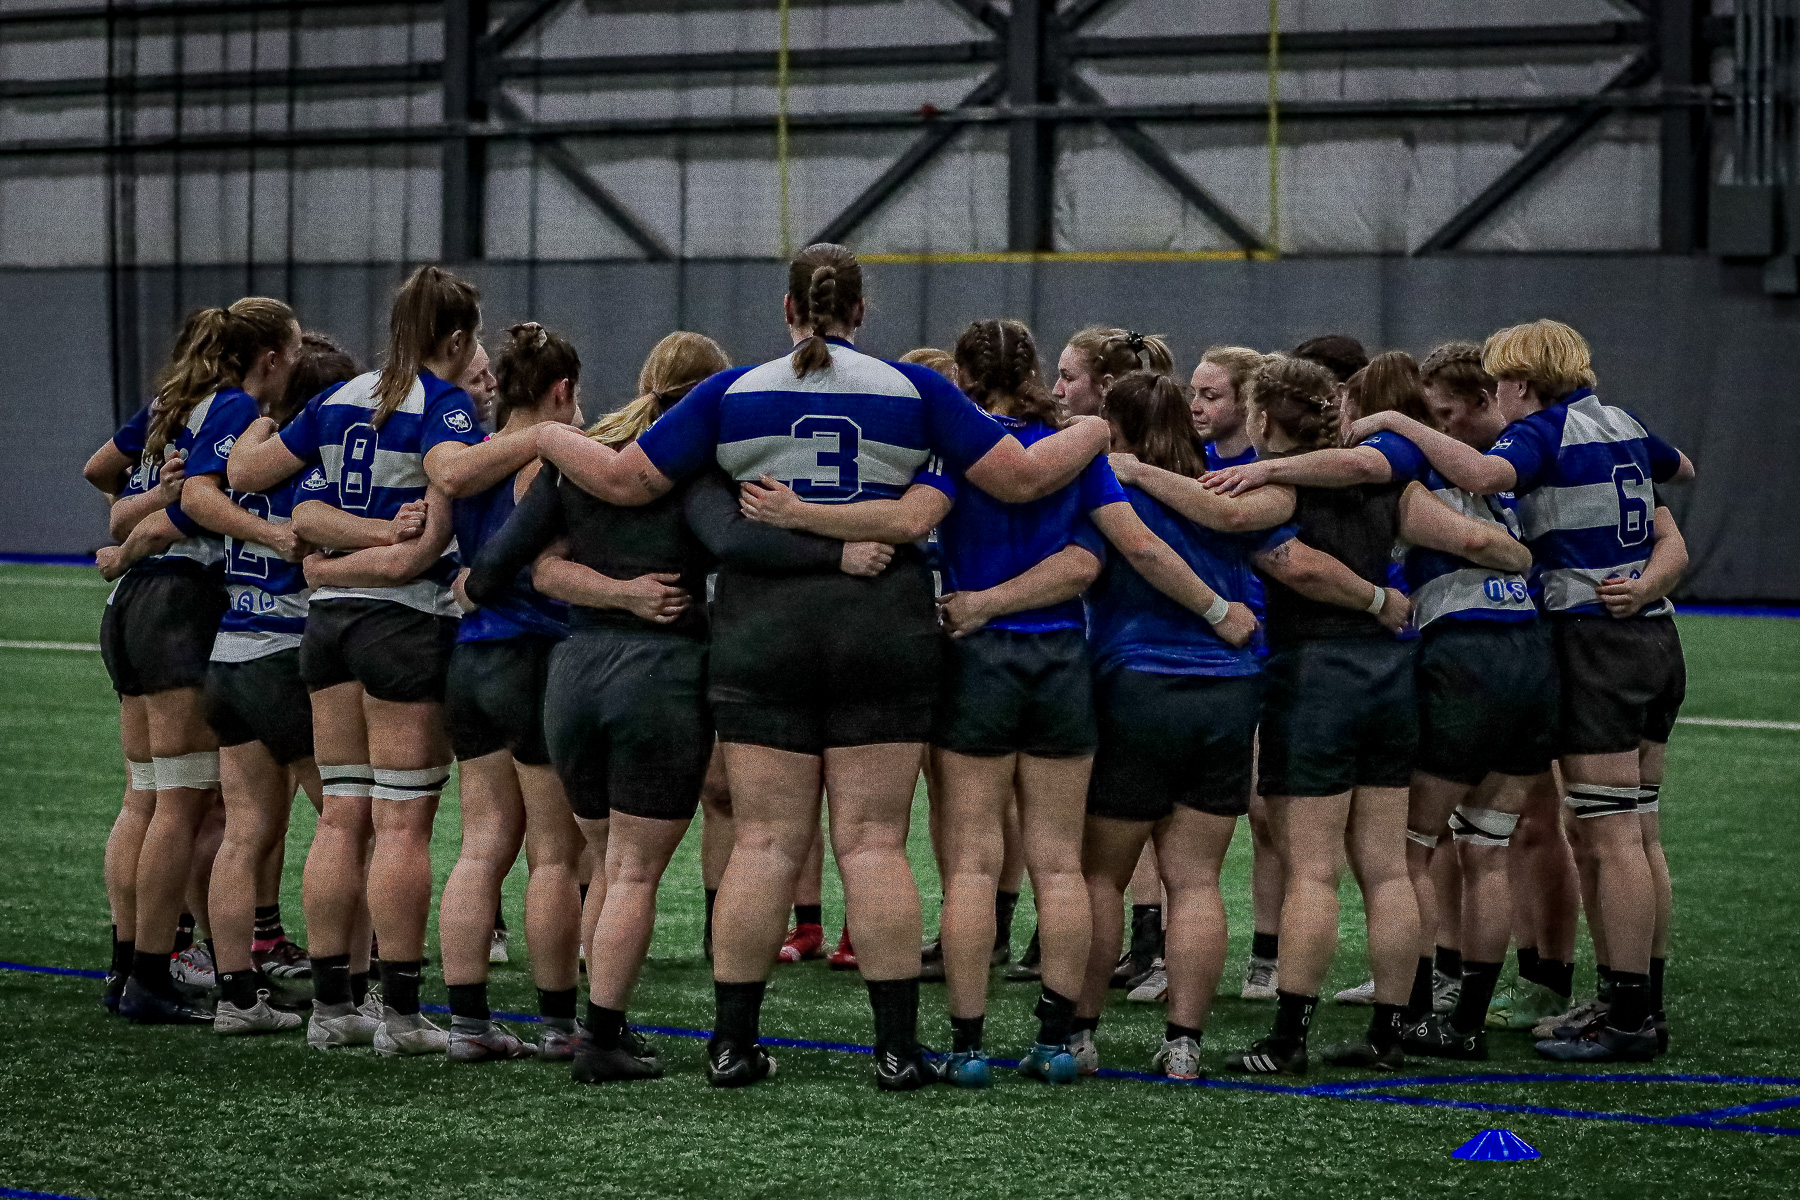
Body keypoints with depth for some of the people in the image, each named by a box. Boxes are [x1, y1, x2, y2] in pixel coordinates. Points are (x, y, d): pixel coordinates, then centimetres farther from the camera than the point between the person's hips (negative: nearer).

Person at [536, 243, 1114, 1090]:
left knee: (764, 842, 4)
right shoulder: (913, 390, 2)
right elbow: (1022, 478, 1)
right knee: (874, 842, 2)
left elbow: (623, 480, 3)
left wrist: (551, 439, 23)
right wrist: (1092, 433, 21)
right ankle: (897, 1046, 0)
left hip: (761, 625, 0)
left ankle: (732, 1043, 6)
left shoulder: (734, 393, 3)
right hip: (884, 623, 0)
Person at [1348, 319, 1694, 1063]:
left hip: (1594, 636, -8)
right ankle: (1639, 1002, 14)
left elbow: (1484, 475, -30)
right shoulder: (1621, 424, 14)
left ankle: (1628, 1021, -7)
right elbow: (1682, 469, 35)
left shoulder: (1544, 429, -9)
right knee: (1627, 834, 12)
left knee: (1613, 839, -7)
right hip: (1654, 634, 8)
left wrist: (1395, 422, -22)